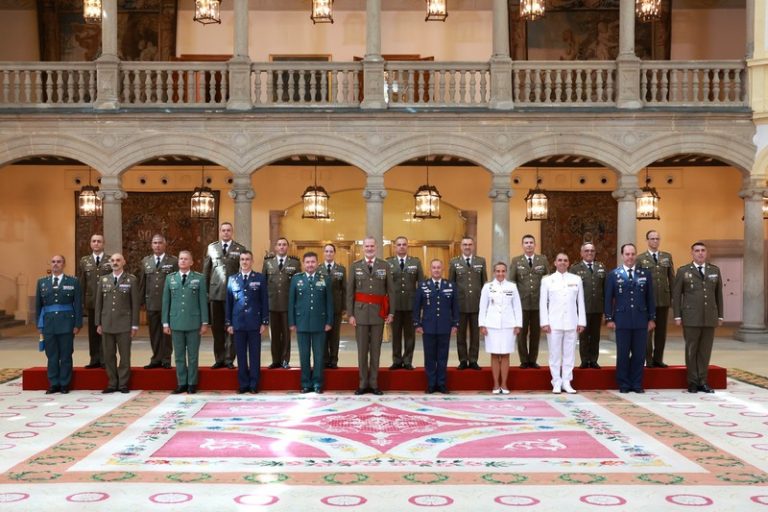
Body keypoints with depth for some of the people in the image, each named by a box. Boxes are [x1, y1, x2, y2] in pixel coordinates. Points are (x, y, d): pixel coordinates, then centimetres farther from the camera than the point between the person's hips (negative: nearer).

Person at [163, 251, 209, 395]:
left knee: (193, 355, 4)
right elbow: (166, 301, 8)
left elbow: (203, 301, 0)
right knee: (179, 355, 6)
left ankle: (192, 384, 12)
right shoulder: (170, 278, 8)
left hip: (193, 322, -2)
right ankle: (181, 383, 14)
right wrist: (165, 323, 4)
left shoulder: (199, 278, 1)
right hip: (176, 323, 2)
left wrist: (204, 322, -3)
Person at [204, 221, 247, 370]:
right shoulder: (211, 247, 8)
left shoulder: (240, 249, 2)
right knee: (217, 327, 6)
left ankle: (229, 359, 5)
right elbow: (206, 270, 9)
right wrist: (205, 290, 4)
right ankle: (219, 359, 13)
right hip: (215, 292, 2)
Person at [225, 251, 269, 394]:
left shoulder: (260, 278, 2)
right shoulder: (232, 279, 7)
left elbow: (264, 301, 1)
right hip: (238, 322, 2)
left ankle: (254, 385, 9)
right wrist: (228, 323, 3)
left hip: (254, 322, -2)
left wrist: (265, 322, -4)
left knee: (255, 355, 3)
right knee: (241, 355, 5)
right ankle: (243, 384, 12)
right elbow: (228, 302, 8)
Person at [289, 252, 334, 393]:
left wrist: (329, 322, -1)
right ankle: (306, 383, 13)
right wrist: (292, 322, 1)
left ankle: (317, 383, 12)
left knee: (319, 355, 3)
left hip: (319, 323, 0)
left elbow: (329, 302, 4)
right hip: (302, 322, 1)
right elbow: (291, 302, 6)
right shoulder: (296, 279, 6)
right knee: (304, 355, 5)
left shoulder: (324, 279, 4)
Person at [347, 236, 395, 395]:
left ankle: (373, 383, 13)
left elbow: (391, 290, 4)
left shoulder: (385, 266, 4)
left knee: (376, 349, 6)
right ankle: (363, 384, 12)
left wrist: (391, 312, -2)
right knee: (362, 349, 4)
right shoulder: (355, 266, 4)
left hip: (378, 312, 0)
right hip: (361, 311, 0)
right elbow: (350, 292, 3)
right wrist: (350, 314, -3)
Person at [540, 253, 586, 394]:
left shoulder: (576, 279, 8)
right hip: (554, 323, -1)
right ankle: (556, 382, 8)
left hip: (571, 323, 1)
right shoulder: (547, 280, 5)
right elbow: (543, 303, 3)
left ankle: (567, 382, 10)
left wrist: (581, 322, 3)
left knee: (570, 353, 3)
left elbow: (581, 302, 8)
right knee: (555, 353, 0)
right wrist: (544, 323, -4)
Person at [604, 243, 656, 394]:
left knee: (639, 353, 4)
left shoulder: (645, 274, 7)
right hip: (622, 320, -1)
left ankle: (637, 384, 13)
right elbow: (608, 298, 2)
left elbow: (650, 297, 9)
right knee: (623, 353, 4)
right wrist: (609, 318, -2)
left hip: (641, 320, 2)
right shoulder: (613, 275, 2)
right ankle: (623, 384, 12)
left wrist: (652, 318, 6)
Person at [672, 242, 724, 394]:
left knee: (705, 351, 4)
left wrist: (720, 315, 9)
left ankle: (702, 381, 11)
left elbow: (719, 294, 12)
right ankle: (692, 382, 9)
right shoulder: (683, 271, 3)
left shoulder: (715, 270, 11)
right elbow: (676, 295, 2)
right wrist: (677, 316, -4)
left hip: (710, 318, 2)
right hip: (691, 318, -2)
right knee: (691, 350, 2)